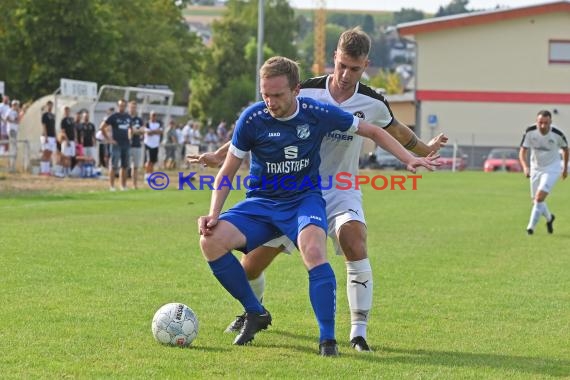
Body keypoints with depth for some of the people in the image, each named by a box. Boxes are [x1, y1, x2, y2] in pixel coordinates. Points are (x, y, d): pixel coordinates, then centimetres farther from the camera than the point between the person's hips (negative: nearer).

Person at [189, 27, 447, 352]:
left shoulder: (372, 103, -5)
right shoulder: (305, 93, -11)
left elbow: (396, 130, 18)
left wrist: (425, 149, 33)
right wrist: (221, 155, -7)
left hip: (341, 190, 0)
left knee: (355, 244, -32)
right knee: (251, 264, 0)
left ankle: (359, 331, -22)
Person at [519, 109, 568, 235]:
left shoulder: (557, 134, -19)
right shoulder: (530, 132, -17)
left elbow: (565, 149, 1)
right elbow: (522, 152, -16)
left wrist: (565, 168, 12)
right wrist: (525, 167, -36)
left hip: (552, 169, -3)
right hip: (535, 168, 3)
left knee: (539, 197, -20)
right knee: (536, 201, 11)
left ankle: (531, 227, -11)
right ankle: (549, 218, 41)